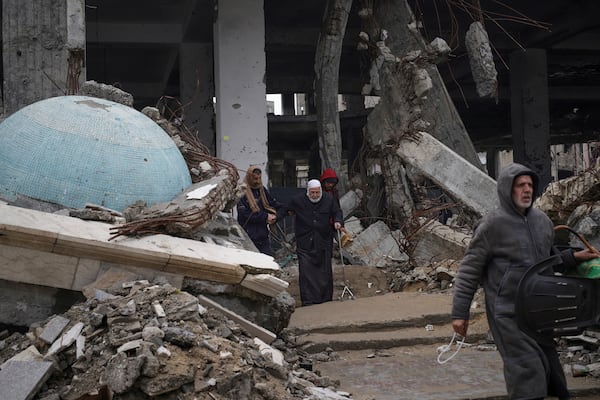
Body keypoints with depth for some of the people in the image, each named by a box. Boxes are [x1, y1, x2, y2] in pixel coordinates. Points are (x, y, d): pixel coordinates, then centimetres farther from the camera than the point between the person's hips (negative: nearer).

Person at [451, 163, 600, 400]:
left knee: (549, 367, 14)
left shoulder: (542, 221, 9)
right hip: (508, 314, -7)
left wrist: (573, 257, 4)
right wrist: (460, 312, -10)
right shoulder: (493, 224, -10)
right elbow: (469, 269, -8)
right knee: (526, 371, -10)